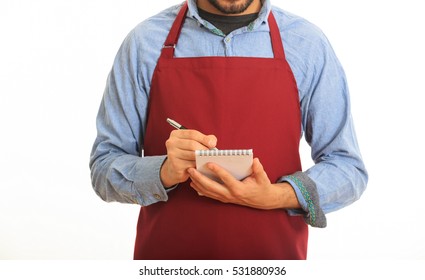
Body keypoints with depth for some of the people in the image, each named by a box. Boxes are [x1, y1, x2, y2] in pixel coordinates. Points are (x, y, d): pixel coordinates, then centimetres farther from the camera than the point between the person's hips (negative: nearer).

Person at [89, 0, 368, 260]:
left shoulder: (309, 43, -7)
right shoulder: (145, 42, -6)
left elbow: (348, 168, -2)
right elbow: (105, 166, -3)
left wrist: (275, 196, -20)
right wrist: (165, 173, -23)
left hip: (274, 254, 0)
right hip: (167, 253, 0)